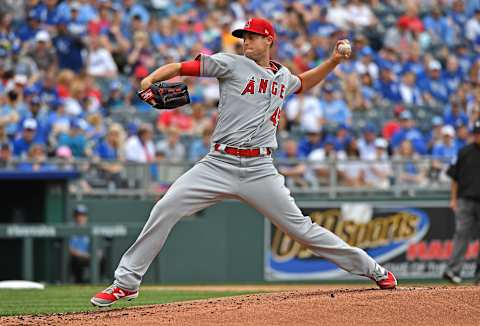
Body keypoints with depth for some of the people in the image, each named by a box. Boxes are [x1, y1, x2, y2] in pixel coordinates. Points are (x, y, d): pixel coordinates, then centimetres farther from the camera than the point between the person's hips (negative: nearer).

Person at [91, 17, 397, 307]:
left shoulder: (283, 76, 15)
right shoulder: (231, 64, 2)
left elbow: (304, 83, 40)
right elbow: (178, 67, -5)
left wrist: (333, 61, 26)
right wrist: (150, 80, -23)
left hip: (260, 171, 2)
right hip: (219, 164, -1)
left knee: (300, 227, 0)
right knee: (165, 209, -14)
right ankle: (126, 282, -5)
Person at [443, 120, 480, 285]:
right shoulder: (464, 152, 6)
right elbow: (455, 177, 10)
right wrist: (454, 199, 5)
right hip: (466, 201, 0)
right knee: (461, 234, -9)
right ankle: (453, 270, -15)